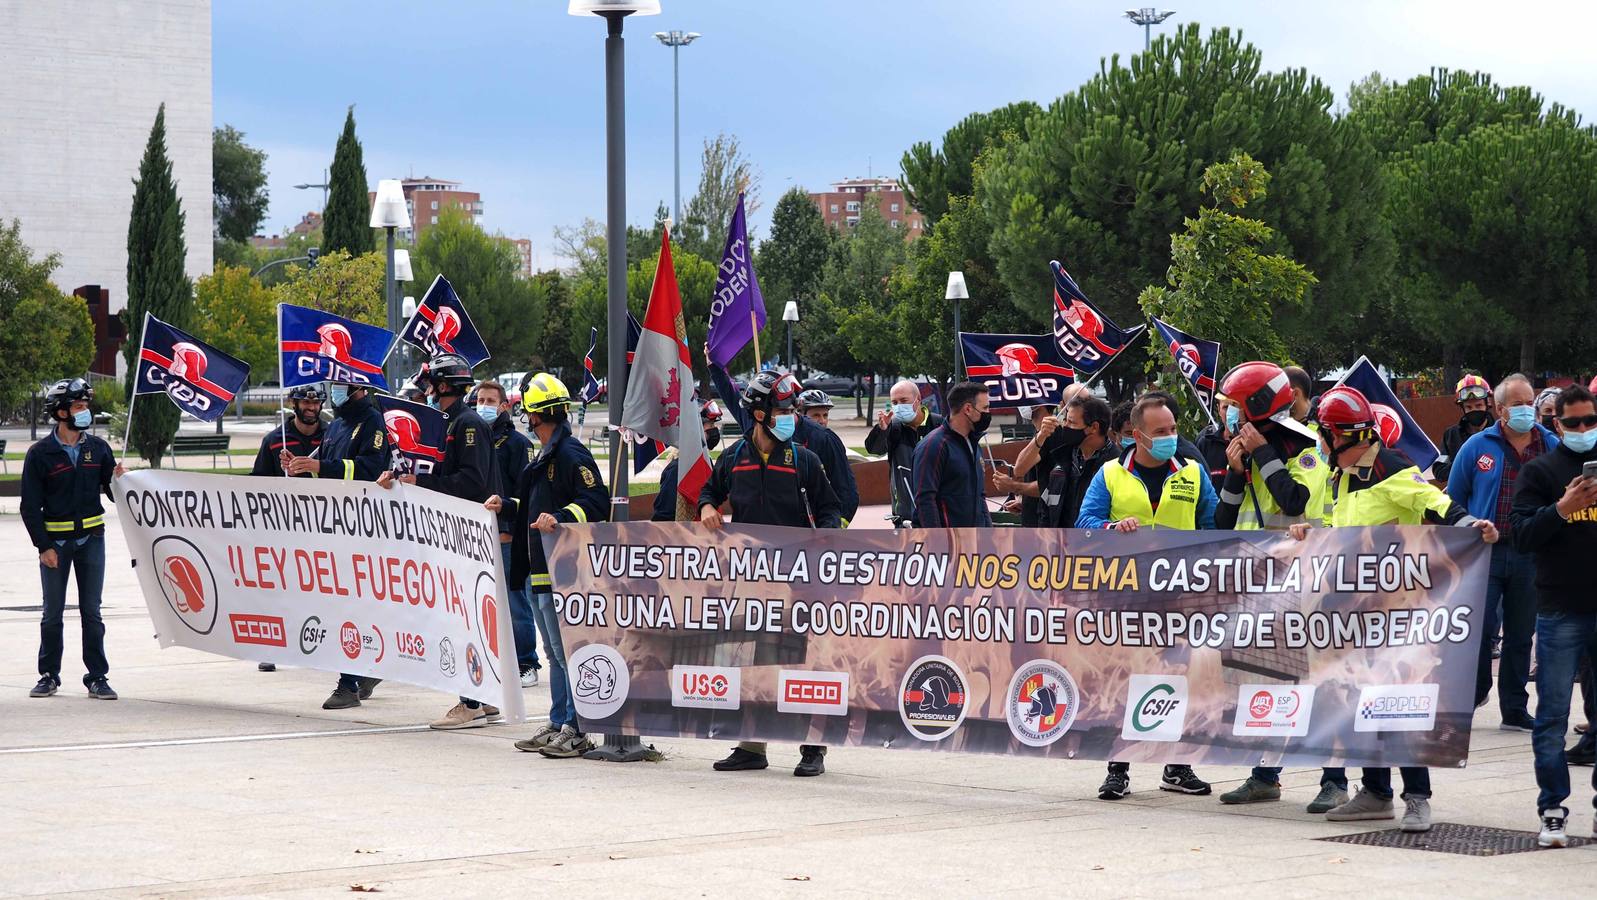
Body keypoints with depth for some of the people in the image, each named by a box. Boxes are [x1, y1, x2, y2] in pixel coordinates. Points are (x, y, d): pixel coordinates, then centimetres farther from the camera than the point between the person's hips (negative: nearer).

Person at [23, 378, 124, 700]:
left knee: (91, 612, 4)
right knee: (53, 613, 6)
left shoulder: (97, 448, 5)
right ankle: (49, 676, 17)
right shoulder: (40, 453, -5)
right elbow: (30, 505, -4)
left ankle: (97, 677, 7)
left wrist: (118, 480, -12)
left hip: (91, 538, 2)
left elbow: (113, 492, 11)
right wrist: (44, 546, -9)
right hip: (55, 541, -2)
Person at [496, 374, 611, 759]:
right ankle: (559, 725, 22)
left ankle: (577, 730, -8)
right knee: (555, 653, 15)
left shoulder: (571, 454, -14)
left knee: (568, 651, -10)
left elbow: (597, 502, -22)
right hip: (542, 572, 11)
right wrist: (507, 504, 33)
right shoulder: (545, 456, 19)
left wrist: (560, 518, -33)